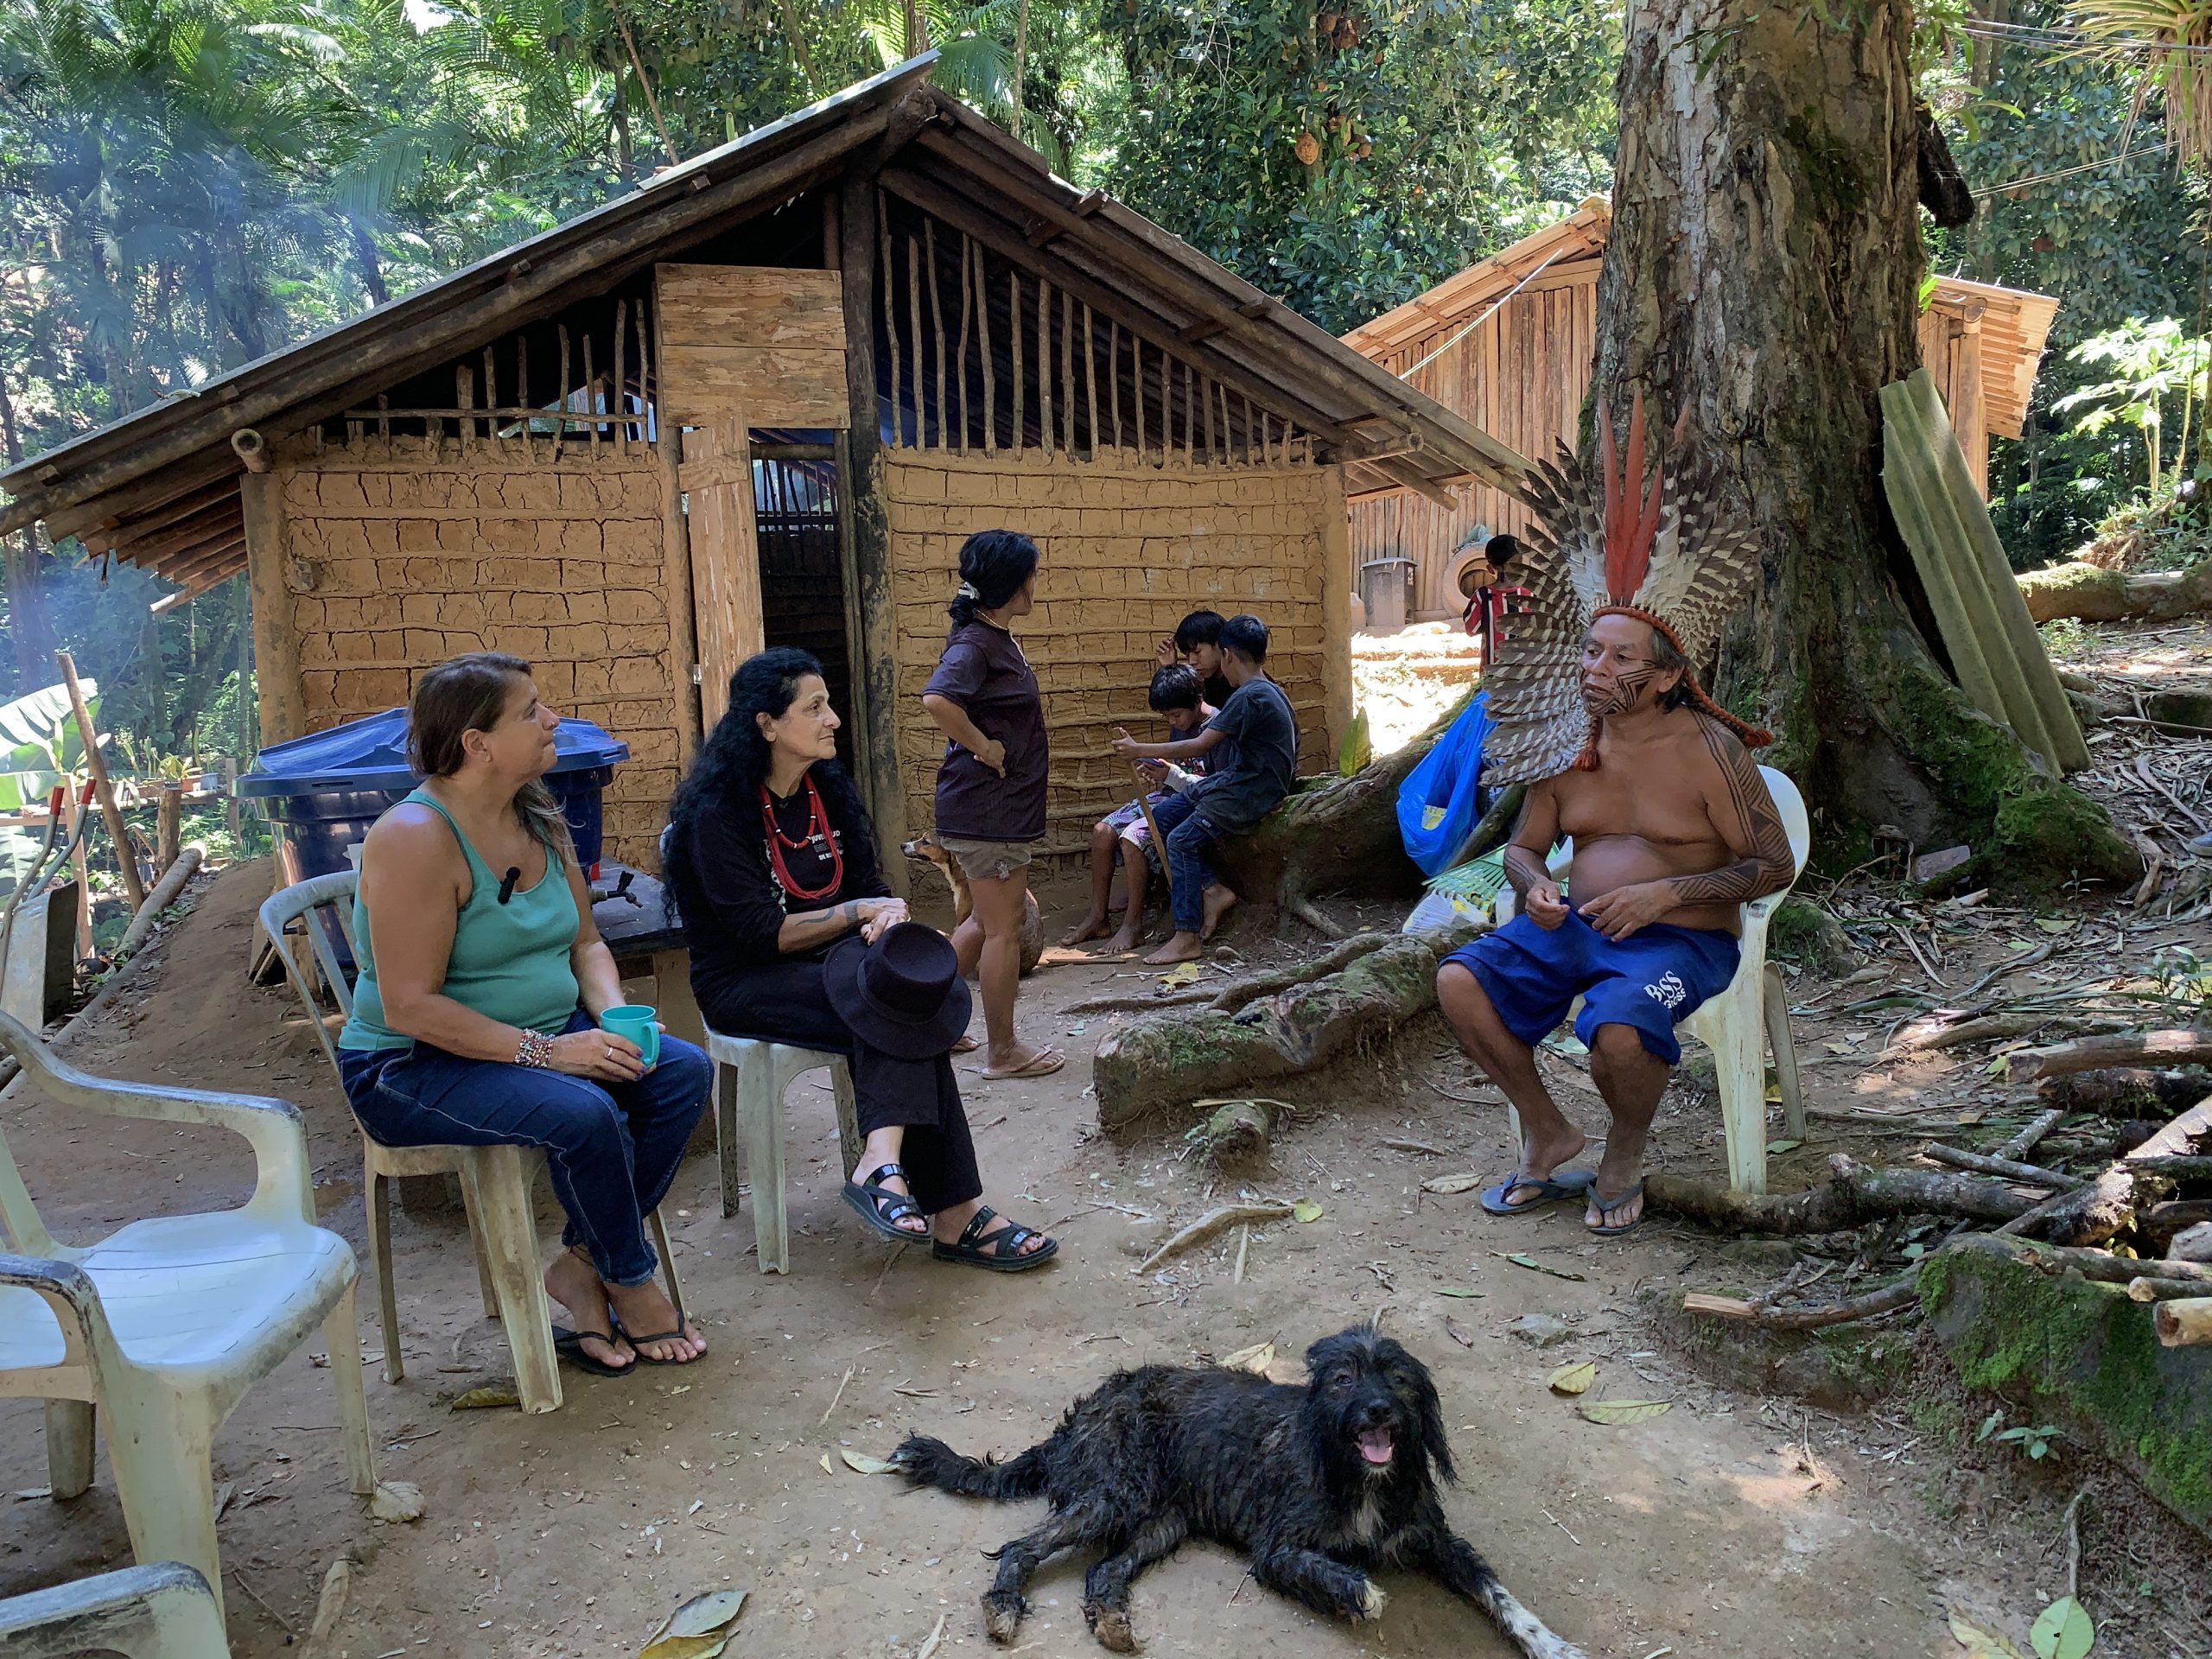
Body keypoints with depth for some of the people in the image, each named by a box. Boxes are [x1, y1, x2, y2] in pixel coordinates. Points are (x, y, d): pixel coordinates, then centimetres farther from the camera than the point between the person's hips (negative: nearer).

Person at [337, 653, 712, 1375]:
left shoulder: (540, 821, 5)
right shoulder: (416, 837, -20)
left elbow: (585, 942, 13)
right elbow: (412, 1006, -24)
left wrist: (615, 1016, -8)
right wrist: (547, 1052, -26)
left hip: (547, 1036, 8)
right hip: (412, 1069, -8)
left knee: (683, 1070, -12)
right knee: (583, 1113, -31)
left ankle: (582, 1267, -3)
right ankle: (631, 1284, -5)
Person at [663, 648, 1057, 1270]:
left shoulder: (827, 788, 8)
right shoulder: (719, 811, -14)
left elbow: (869, 883, 9)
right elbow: (760, 934, -18)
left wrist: (886, 917, -14)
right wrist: (858, 913, -16)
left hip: (826, 959, 6)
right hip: (745, 984, -6)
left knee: (905, 1001, -28)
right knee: (900, 1015, -30)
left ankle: (882, 1162, -39)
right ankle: (954, 1213, -33)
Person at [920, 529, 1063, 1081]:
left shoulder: (995, 637, 11)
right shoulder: (974, 643, -18)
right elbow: (936, 699, -37)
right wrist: (983, 747, -25)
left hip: (1004, 804, 10)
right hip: (987, 804, -10)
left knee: (992, 919, 21)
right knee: (1004, 927, 2)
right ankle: (1002, 1052, 16)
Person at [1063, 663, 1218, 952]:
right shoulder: (1180, 723, 7)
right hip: (1166, 797, 9)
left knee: (1132, 837, -28)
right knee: (1102, 831, -5)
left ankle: (1133, 923, -16)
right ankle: (1097, 917, 2)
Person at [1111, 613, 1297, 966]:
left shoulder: (1249, 697, -19)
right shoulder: (1266, 691, 13)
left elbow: (1200, 746, -20)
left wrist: (1141, 750, -12)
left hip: (1251, 791, -10)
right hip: (1235, 779, 10)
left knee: (1182, 840, -17)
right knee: (1162, 815, 4)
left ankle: (1187, 938, -13)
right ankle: (1212, 889, 3)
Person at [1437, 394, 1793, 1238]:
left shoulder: (1708, 750, -10)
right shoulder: (1569, 745, 4)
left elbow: (1774, 864, -8)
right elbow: (1524, 844, 14)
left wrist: (1666, 892, -21)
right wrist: (1534, 886, -10)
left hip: (1681, 937, -5)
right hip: (1576, 923, 5)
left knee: (1619, 1029, -35)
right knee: (1460, 980, -16)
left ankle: (1625, 1157, 0)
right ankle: (1547, 1135, 4)